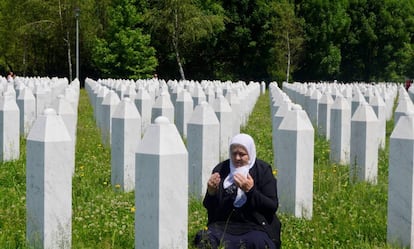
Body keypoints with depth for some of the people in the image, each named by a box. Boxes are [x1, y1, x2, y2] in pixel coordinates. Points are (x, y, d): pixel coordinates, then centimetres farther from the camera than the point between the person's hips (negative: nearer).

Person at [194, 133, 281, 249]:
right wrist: (211, 192, -10)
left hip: (254, 227, -2)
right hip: (223, 225, 2)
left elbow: (273, 206, -7)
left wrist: (251, 190, -20)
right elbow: (208, 206, 12)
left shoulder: (262, 170, 2)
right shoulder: (221, 169, 9)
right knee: (202, 238, -28)